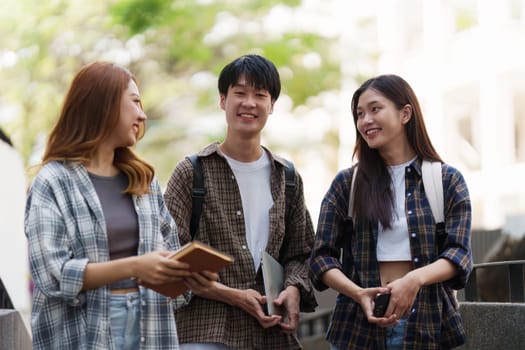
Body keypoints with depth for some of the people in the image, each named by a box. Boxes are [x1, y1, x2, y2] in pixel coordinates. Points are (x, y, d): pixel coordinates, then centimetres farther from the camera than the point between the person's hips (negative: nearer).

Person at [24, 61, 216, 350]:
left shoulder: (144, 180, 11)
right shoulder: (53, 182, -6)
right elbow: (53, 275, -14)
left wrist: (188, 271, -8)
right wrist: (132, 267, -23)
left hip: (149, 326, 5)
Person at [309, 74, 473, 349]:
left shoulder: (447, 180, 3)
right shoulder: (346, 183, 5)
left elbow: (459, 254, -5)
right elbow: (322, 257, 1)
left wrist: (415, 279, -23)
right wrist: (358, 293, -17)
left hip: (427, 324, 0)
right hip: (358, 326, 1)